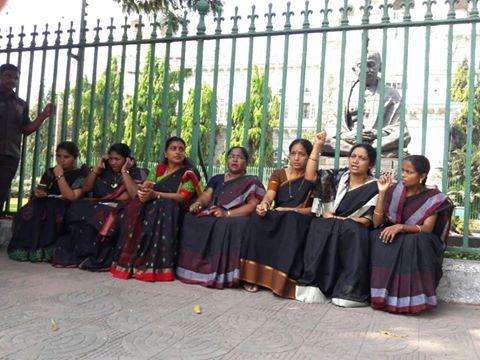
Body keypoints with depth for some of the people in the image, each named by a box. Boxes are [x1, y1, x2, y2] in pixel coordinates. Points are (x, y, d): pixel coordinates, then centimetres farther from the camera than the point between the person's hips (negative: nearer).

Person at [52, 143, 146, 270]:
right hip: (100, 206, 5)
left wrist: (124, 172, -5)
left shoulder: (137, 173, 6)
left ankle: (97, 259, -23)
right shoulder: (105, 172, 19)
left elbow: (135, 195, -12)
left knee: (101, 216, -35)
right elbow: (85, 189, 14)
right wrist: (97, 168, 7)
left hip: (120, 211, -4)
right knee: (78, 209, -24)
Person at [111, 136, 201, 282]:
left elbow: (183, 197, -11)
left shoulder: (188, 173, 2)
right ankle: (130, 260, -25)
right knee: (134, 211, -26)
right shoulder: (160, 168, 19)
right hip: (152, 206, 4)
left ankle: (154, 264, -36)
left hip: (172, 210, -4)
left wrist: (155, 194, -22)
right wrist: (145, 188, -13)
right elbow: (148, 185, 14)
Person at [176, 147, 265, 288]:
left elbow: (253, 205, -6)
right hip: (211, 216, 4)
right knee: (191, 220, -24)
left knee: (227, 226, -38)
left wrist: (227, 213, -18)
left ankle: (224, 273, -36)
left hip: (235, 219, -4)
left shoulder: (252, 182, 9)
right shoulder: (217, 179, 24)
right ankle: (195, 267, -22)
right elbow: (206, 196, 11)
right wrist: (198, 204, -15)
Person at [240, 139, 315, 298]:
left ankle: (283, 280, -37)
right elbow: (269, 196, -7)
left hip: (299, 220, -2)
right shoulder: (278, 174, 12)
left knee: (292, 220, -37)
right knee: (258, 217, -30)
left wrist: (293, 210, -17)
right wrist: (264, 204, -31)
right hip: (277, 218, 2)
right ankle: (253, 273, -29)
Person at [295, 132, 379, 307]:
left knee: (352, 231, -36)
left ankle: (348, 291, -29)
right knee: (320, 229, -30)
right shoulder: (338, 176, 12)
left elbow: (369, 220, -4)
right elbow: (310, 176, 3)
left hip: (353, 230, -2)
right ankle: (315, 286, -28)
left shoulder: (374, 187, 2)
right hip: (328, 225, 3)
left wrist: (342, 220, -15)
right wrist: (318, 146, -1)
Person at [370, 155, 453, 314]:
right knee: (378, 238, -30)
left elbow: (427, 229, -16)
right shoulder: (394, 191, 1)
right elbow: (377, 222, -5)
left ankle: (412, 299, -26)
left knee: (414, 241, -36)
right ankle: (383, 295, -24)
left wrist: (401, 227, -32)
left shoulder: (433, 198, -4)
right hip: (392, 236, 2)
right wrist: (382, 193, -14)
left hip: (419, 244, -2)